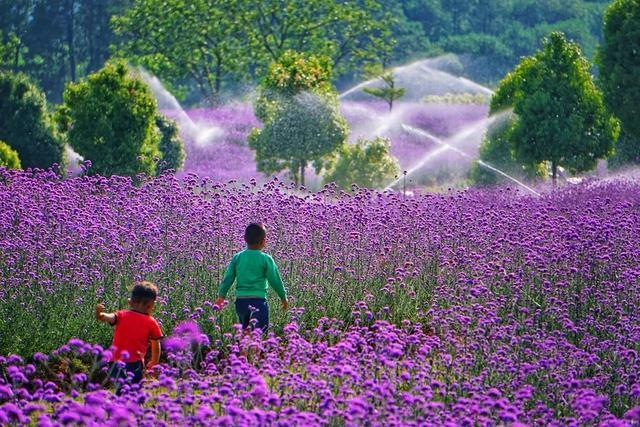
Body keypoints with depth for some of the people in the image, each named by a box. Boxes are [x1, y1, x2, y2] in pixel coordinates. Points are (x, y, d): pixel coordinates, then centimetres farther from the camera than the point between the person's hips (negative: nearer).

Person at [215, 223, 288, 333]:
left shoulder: (237, 257, 6)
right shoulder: (266, 259, -3)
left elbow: (228, 278, 8)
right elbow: (275, 280, 2)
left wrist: (221, 296, 18)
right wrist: (284, 297, 15)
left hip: (240, 300, 5)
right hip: (258, 299, -5)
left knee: (245, 328, 19)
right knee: (259, 328, -14)